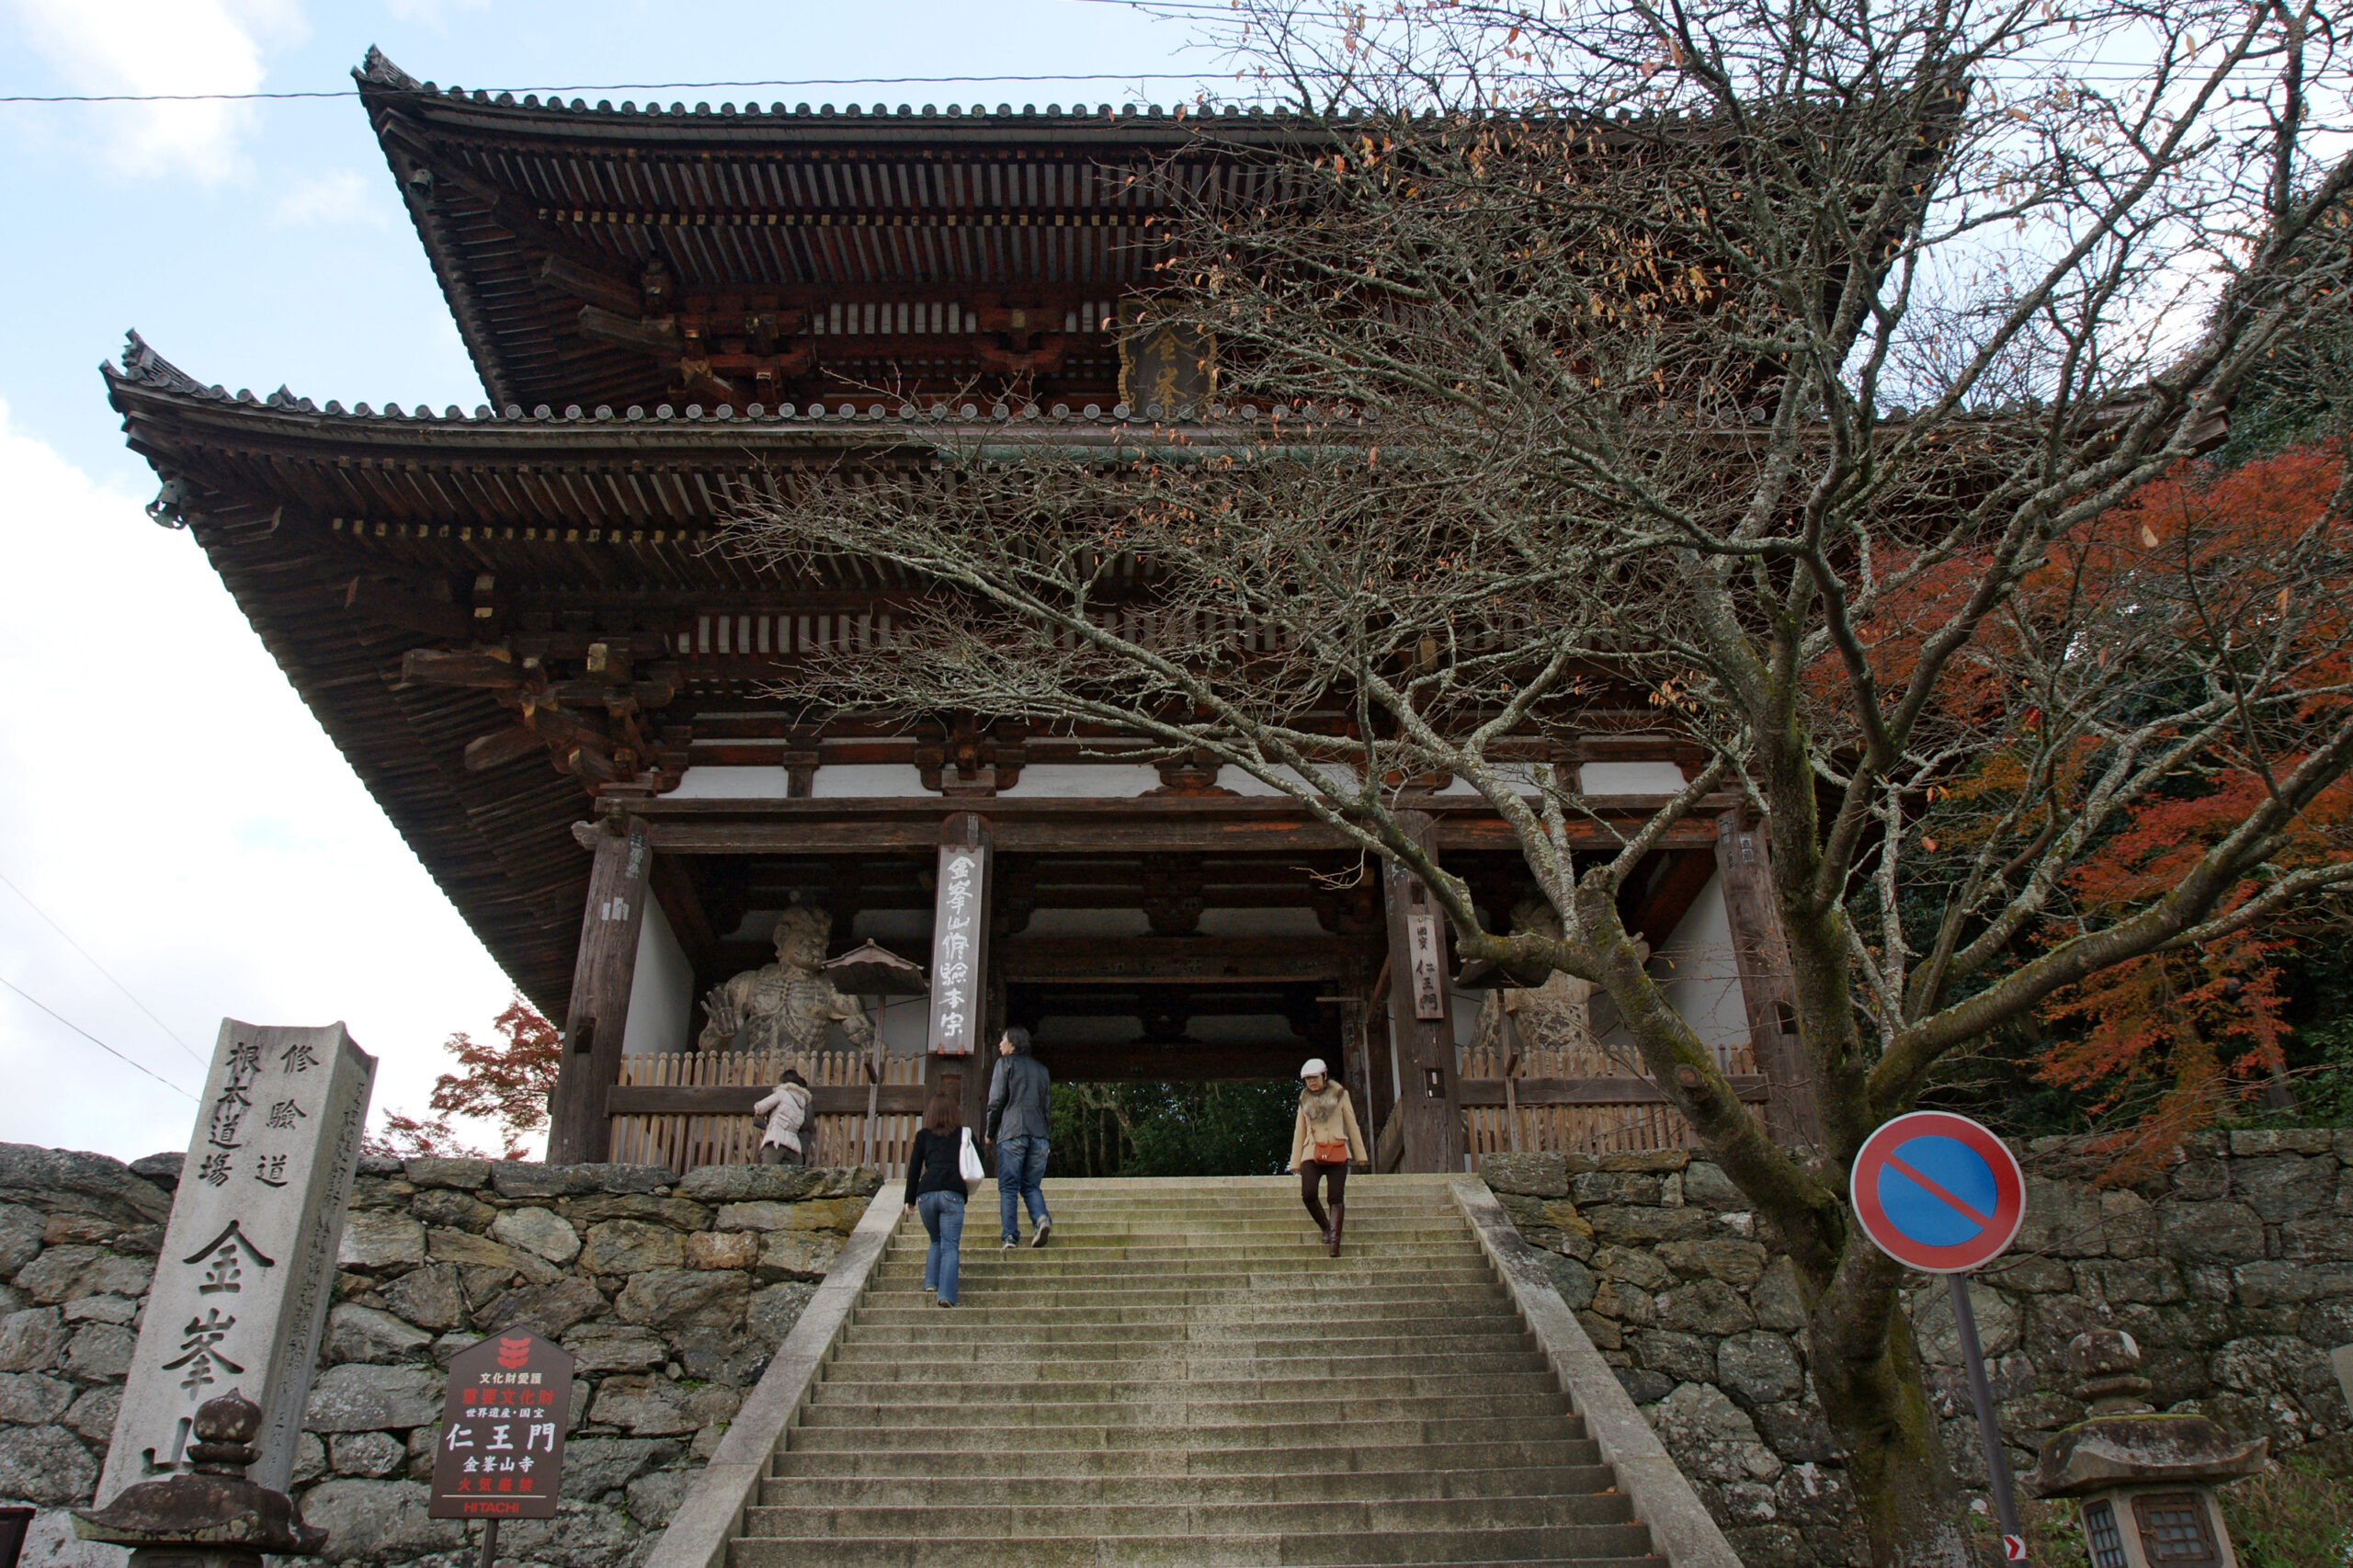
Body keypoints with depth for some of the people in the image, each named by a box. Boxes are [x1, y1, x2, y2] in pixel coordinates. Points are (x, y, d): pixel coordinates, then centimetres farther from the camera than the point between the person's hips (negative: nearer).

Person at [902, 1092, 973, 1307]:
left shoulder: (923, 1135, 17)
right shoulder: (964, 1134, 16)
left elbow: (914, 1168, 16)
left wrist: (910, 1200, 22)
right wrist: (968, 1190, 36)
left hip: (926, 1193, 2)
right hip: (953, 1194, -2)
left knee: (936, 1241, 23)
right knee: (950, 1246, -1)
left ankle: (931, 1282, 9)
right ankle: (946, 1294, -16)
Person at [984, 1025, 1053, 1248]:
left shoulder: (1005, 1063, 4)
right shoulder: (1041, 1067, 20)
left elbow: (996, 1100, -2)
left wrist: (990, 1132, 8)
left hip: (1012, 1132, -5)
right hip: (1039, 1134, 5)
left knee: (1008, 1188, -2)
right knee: (1032, 1186, 10)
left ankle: (1011, 1237, -10)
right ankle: (1041, 1218, -16)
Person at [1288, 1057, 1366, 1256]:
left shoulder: (1339, 1095, 9)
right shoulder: (1305, 1100, 16)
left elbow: (1352, 1125, 11)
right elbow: (1299, 1131, 17)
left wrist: (1360, 1155, 8)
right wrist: (1296, 1162, 13)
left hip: (1337, 1153, -2)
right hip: (1312, 1153, 2)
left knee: (1336, 1198, -8)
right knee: (1308, 1195, -16)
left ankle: (1334, 1243, -5)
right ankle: (1325, 1228, 9)